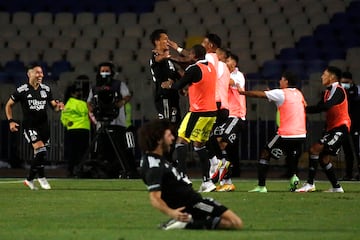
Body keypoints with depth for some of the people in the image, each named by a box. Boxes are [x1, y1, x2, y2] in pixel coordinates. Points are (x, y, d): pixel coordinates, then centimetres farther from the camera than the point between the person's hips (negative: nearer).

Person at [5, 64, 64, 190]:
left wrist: (58, 106, -10)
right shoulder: (22, 90, -6)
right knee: (41, 152, -18)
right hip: (29, 126, -5)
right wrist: (11, 121, -5)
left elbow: (53, 106, 14)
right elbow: (9, 105, 5)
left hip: (44, 125, 5)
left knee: (38, 156, 8)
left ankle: (29, 179, 26)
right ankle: (41, 177, 4)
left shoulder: (46, 89, 7)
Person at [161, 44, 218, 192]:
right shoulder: (211, 68, 10)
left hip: (198, 112, -8)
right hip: (212, 112, 8)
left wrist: (169, 85, 15)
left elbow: (179, 86, -6)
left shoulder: (194, 69, -13)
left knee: (181, 140, -3)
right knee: (200, 144, 15)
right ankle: (207, 181, 10)